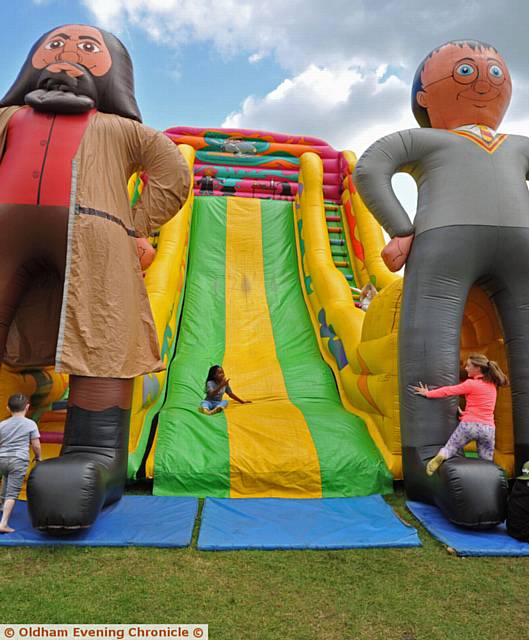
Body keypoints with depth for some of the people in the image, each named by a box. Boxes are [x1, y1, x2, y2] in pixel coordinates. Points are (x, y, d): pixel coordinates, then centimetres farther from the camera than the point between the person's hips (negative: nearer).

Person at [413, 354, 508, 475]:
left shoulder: (471, 384, -7)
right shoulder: (492, 385, 12)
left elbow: (448, 391, -2)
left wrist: (428, 393, 7)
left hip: (469, 425, -5)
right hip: (488, 428, 5)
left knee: (449, 449, 8)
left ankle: (441, 456, -25)